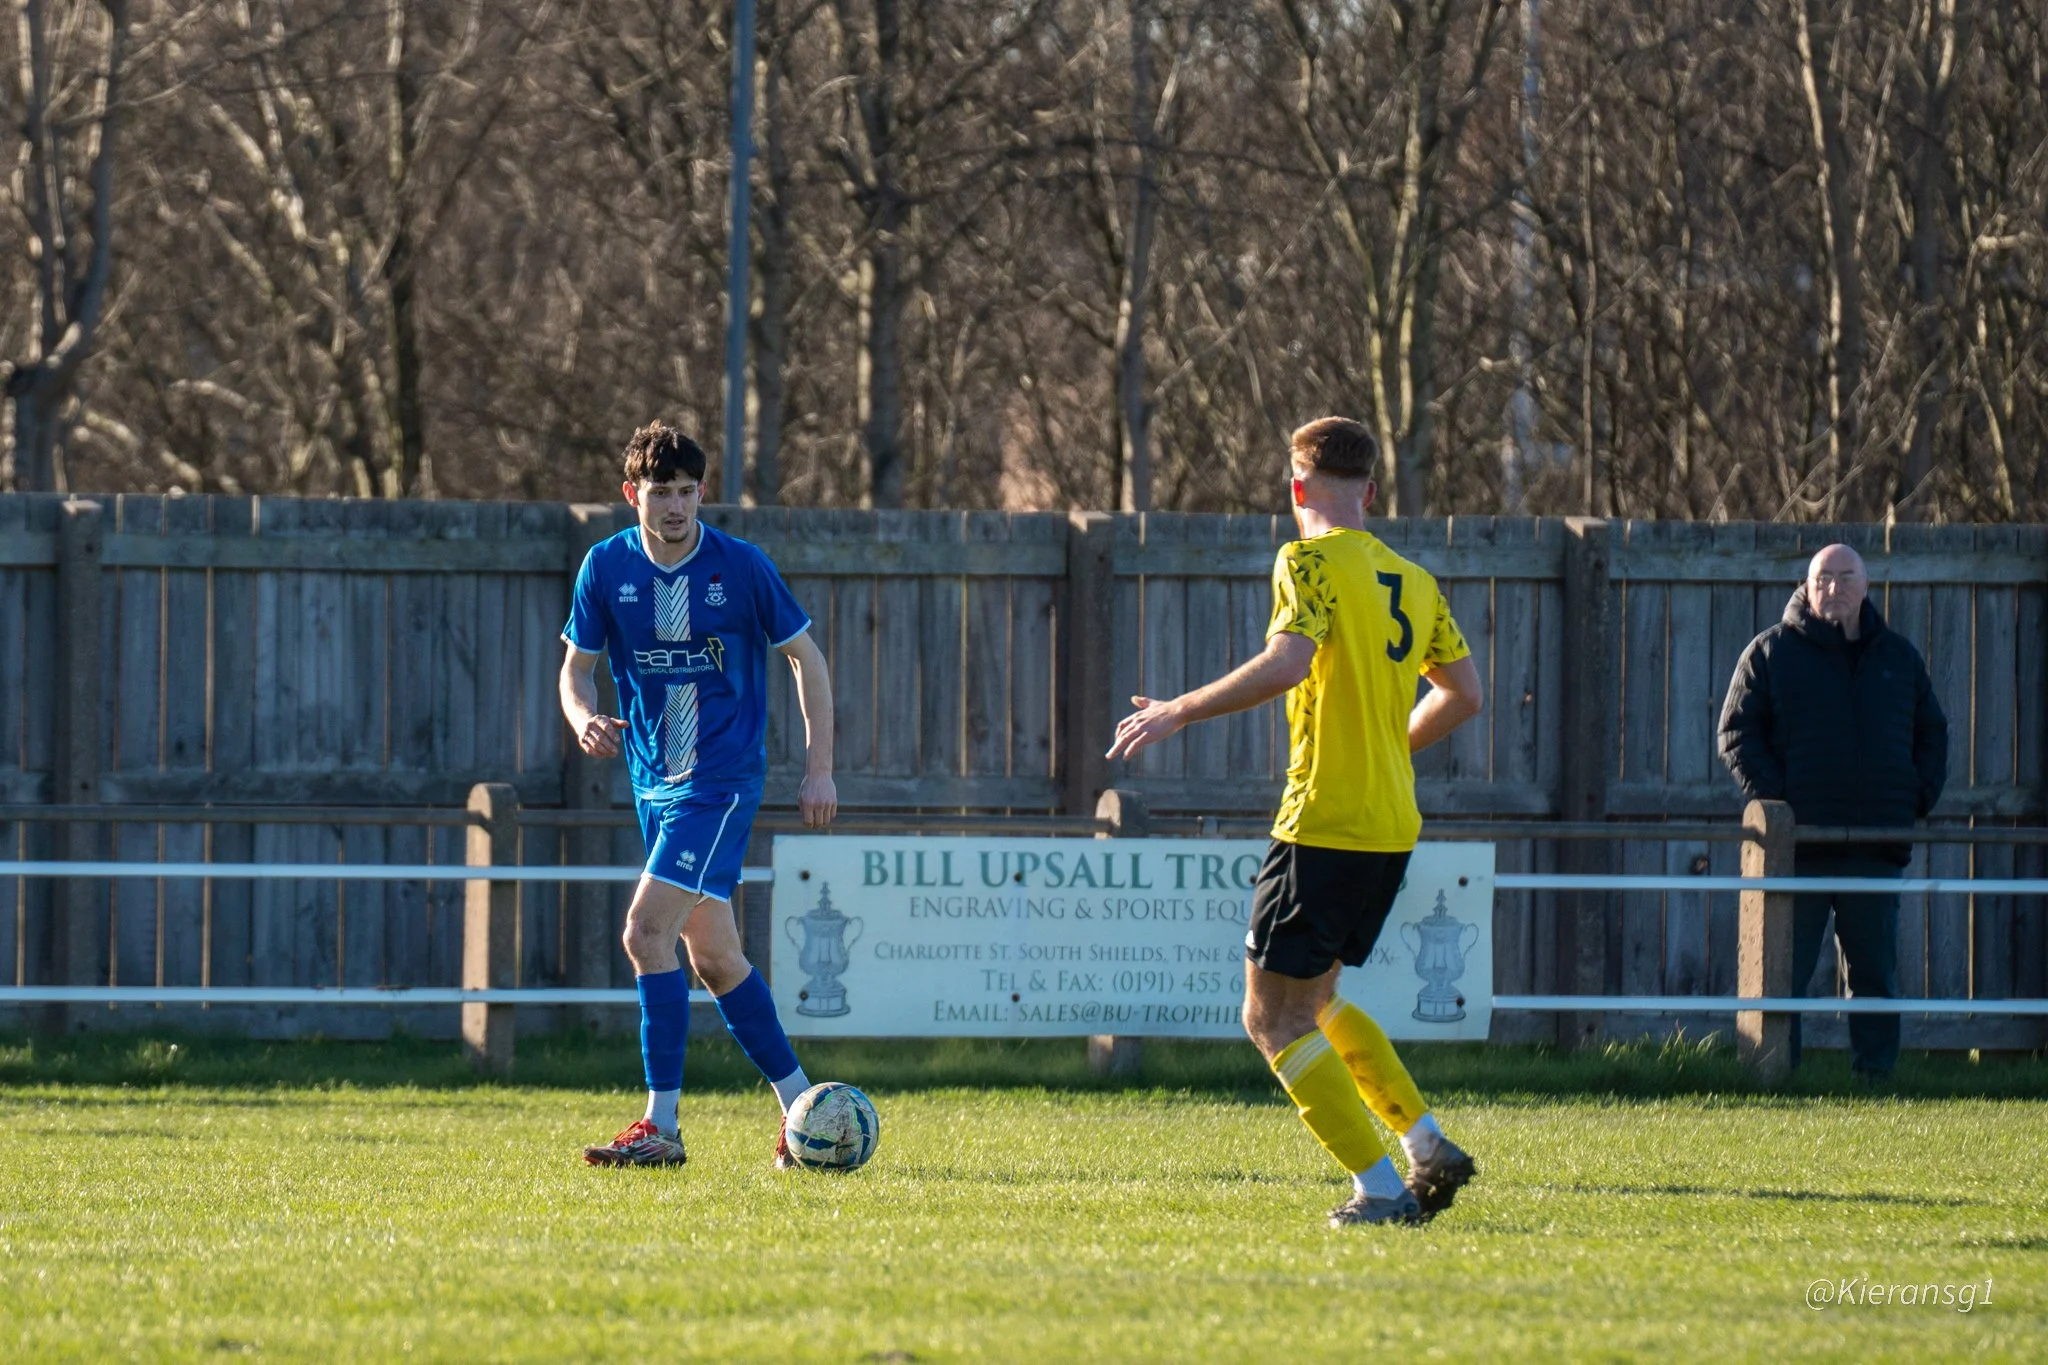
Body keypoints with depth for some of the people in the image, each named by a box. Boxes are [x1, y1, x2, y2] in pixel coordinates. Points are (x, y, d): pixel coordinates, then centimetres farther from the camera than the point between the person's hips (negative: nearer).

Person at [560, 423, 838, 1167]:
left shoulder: (741, 566, -8)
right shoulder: (606, 568, 1)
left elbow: (806, 659, 1)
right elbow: (577, 665, 10)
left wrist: (820, 767, -2)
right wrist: (584, 718, -13)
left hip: (721, 778, -6)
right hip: (655, 782, 6)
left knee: (647, 930, -18)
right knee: (712, 955, 9)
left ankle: (661, 1127, -15)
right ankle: (800, 1106, 21)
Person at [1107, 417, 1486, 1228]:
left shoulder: (1311, 561, -10)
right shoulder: (1413, 581, 13)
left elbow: (1286, 664, -24)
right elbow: (1462, 695, 16)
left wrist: (1178, 713, -16)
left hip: (1325, 821, -8)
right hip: (1393, 826, 8)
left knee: (1273, 1017, -2)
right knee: (1315, 997, 23)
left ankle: (1381, 1188, -9)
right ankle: (1429, 1149, 13)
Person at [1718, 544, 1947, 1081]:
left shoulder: (1898, 656, 14)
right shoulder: (1771, 653, 3)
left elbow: (1933, 733, 21)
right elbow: (1737, 733, 1)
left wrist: (1920, 795, 5)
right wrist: (1770, 797, -11)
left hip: (1876, 848, 3)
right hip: (1798, 847, -3)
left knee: (1876, 972, 6)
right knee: (1783, 971, -2)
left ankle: (1876, 1073, 10)